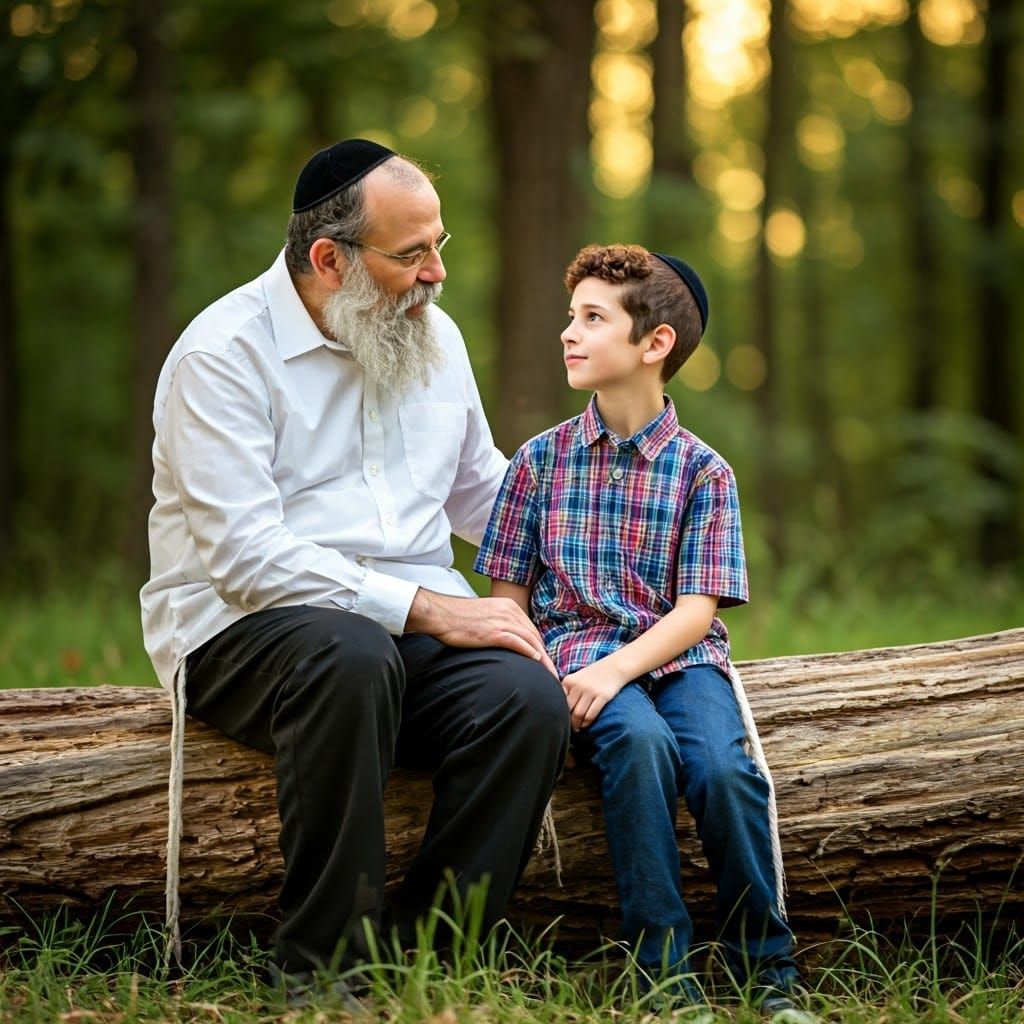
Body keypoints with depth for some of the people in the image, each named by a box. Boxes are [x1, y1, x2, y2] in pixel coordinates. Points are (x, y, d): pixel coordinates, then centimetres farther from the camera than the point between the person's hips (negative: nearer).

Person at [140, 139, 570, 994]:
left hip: (415, 630, 5)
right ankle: (326, 970, -29)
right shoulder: (224, 353, -8)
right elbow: (246, 556, -18)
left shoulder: (434, 337, 14)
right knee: (350, 653, -39)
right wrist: (428, 609, -22)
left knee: (527, 696, -27)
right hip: (243, 630, -5)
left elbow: (480, 495, 29)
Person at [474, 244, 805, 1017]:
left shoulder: (701, 470, 5)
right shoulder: (542, 459, 10)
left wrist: (616, 669, -19)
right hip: (577, 644, 0)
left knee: (724, 767, -30)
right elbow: (507, 596, 10)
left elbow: (696, 609, -3)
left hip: (678, 655, 0)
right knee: (639, 740, -34)